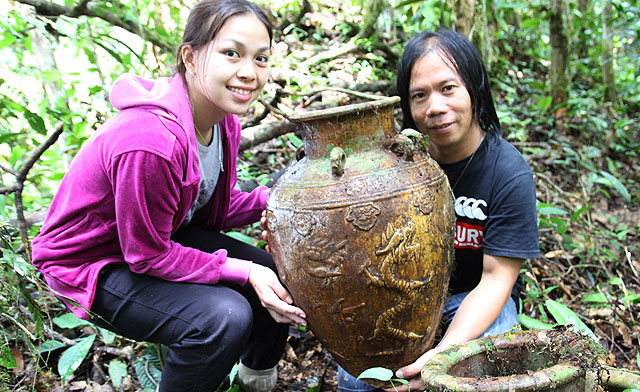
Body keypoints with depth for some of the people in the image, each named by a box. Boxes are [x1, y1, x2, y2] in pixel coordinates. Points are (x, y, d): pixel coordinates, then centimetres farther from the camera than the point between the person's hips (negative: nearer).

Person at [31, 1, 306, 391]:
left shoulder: (223, 119, -9)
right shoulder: (149, 142, -37)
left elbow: (212, 210, 1)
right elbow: (148, 255, -25)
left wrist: (270, 198, -17)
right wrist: (244, 271, -27)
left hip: (166, 234, 8)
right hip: (91, 263, -8)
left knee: (279, 276, 0)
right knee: (223, 315, -28)